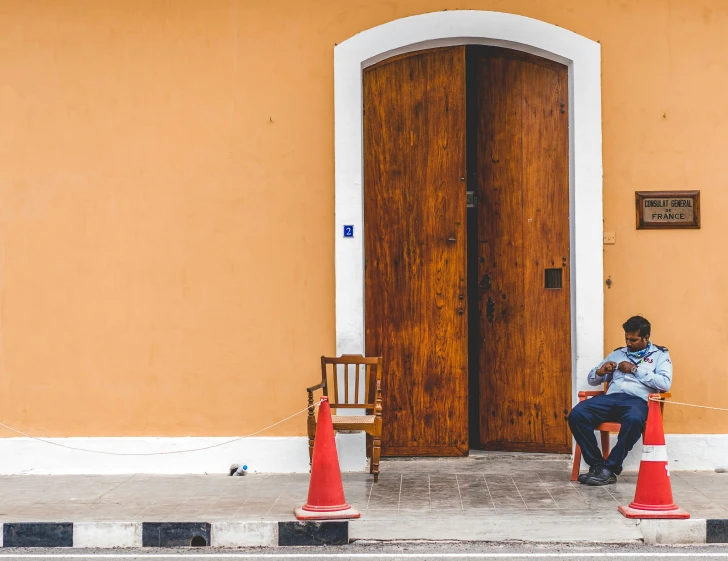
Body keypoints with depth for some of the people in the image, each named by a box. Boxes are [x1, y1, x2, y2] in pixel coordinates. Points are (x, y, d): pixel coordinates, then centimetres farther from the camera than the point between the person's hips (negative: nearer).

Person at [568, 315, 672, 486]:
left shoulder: (660, 354, 14)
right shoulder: (618, 353, 25)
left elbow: (665, 383, -4)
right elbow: (592, 379, 26)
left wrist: (636, 370, -5)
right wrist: (600, 372, 2)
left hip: (638, 400, -4)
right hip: (611, 397, 4)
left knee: (634, 420, -42)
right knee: (577, 414, -25)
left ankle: (610, 468, -28)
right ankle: (597, 465, -20)